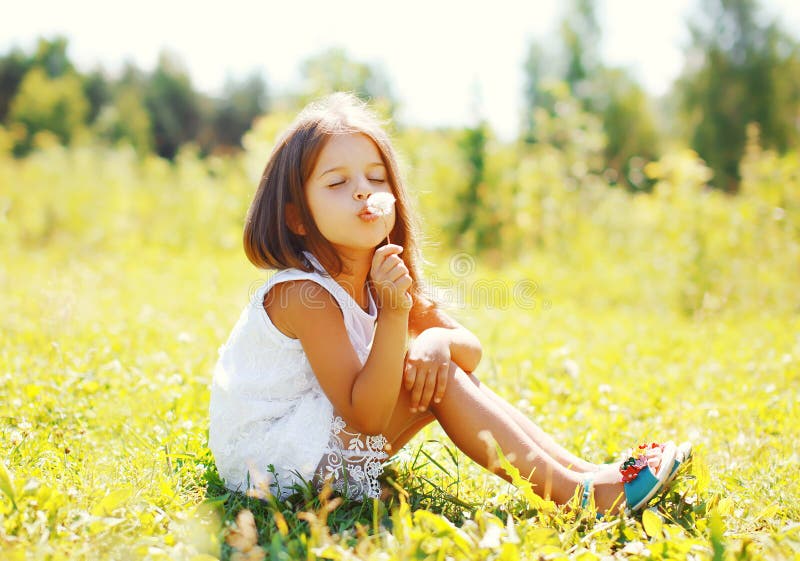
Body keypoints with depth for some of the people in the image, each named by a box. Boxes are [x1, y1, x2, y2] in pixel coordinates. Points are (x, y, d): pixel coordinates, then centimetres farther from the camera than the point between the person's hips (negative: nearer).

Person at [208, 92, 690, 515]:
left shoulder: (384, 276, 1)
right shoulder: (305, 293, -25)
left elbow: (472, 349, 3)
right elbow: (365, 417, -28)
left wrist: (437, 339, -21)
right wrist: (393, 314, -37)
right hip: (268, 461, -8)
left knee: (439, 373, -4)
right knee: (441, 382, -19)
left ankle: (583, 469, -4)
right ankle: (575, 492, -18)